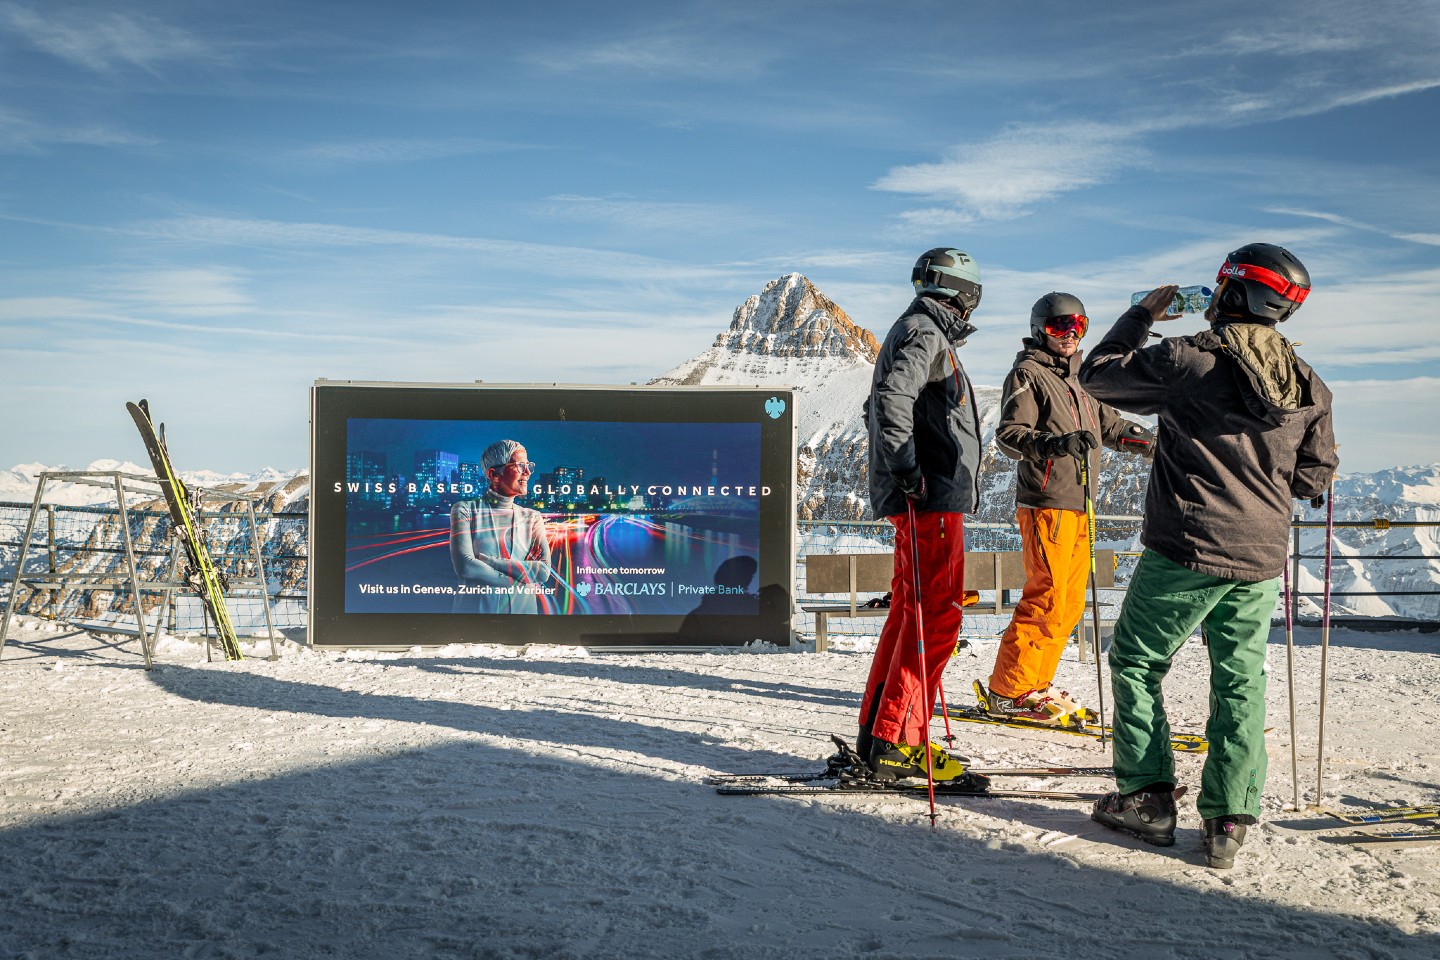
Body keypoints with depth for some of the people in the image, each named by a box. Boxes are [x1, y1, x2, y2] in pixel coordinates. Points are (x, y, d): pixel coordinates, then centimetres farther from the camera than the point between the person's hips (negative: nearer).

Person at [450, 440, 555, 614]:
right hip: (474, 608, -2)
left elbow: (543, 571, -10)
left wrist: (486, 560, -17)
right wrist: (521, 585, -14)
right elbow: (464, 566, -16)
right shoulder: (465, 510, -3)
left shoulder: (532, 518, 4)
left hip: (522, 608, 2)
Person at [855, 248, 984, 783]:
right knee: (934, 616, -9)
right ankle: (895, 742, -8)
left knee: (910, 610, 13)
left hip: (926, 495, 11)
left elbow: (878, 406, 30)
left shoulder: (916, 332, 23)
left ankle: (877, 730, 18)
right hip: (931, 495, -11)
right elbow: (891, 395, -24)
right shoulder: (923, 333, -9)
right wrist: (906, 468, -25)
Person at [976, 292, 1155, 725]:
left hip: (1078, 507, 9)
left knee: (1070, 603, 9)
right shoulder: (1027, 374, -4)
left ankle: (1034, 685, 16)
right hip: (1046, 505, -8)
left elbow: (1108, 423, 29)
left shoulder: (1077, 379, 20)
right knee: (1046, 599, -11)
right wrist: (1054, 443, -29)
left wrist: (1146, 440, 13)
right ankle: (1007, 692, -5)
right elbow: (1008, 434, -13)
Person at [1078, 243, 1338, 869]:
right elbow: (1314, 478, 12)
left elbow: (1098, 374, 2)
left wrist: (1141, 315, 13)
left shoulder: (1185, 359, -12)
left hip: (1185, 550, -5)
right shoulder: (1309, 385, 4)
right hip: (1262, 559, 5)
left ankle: (1147, 797, 11)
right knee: (1240, 682, 12)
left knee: (1136, 662, 11)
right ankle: (1228, 821, 13)